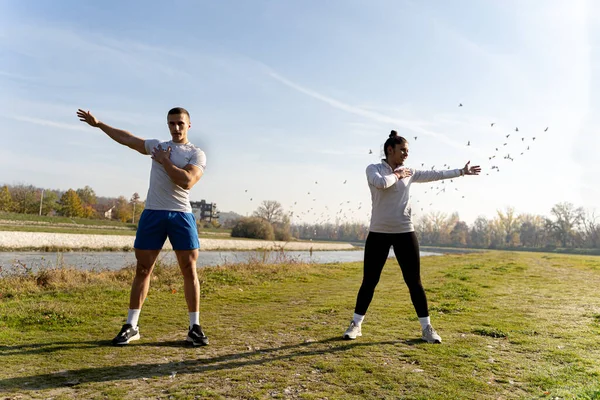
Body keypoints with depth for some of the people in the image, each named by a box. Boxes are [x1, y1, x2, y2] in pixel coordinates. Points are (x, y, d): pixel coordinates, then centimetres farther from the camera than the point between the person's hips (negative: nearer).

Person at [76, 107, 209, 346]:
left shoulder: (197, 154, 2)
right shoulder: (157, 146, 15)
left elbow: (187, 181, -15)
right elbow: (126, 138, 27)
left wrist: (164, 160, -5)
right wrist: (98, 124, 32)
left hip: (181, 215, -3)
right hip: (152, 213, 3)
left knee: (189, 270, -2)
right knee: (143, 269, 5)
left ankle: (195, 327, 7)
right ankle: (131, 326, 15)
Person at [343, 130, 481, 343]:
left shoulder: (409, 172, 10)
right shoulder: (373, 169, -2)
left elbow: (436, 175, 17)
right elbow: (382, 183, -23)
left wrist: (462, 171, 18)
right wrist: (396, 175, -6)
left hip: (404, 233, 3)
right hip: (378, 233, -3)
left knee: (414, 281, 6)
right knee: (369, 281, 4)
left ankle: (426, 328, 17)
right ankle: (356, 324, 19)